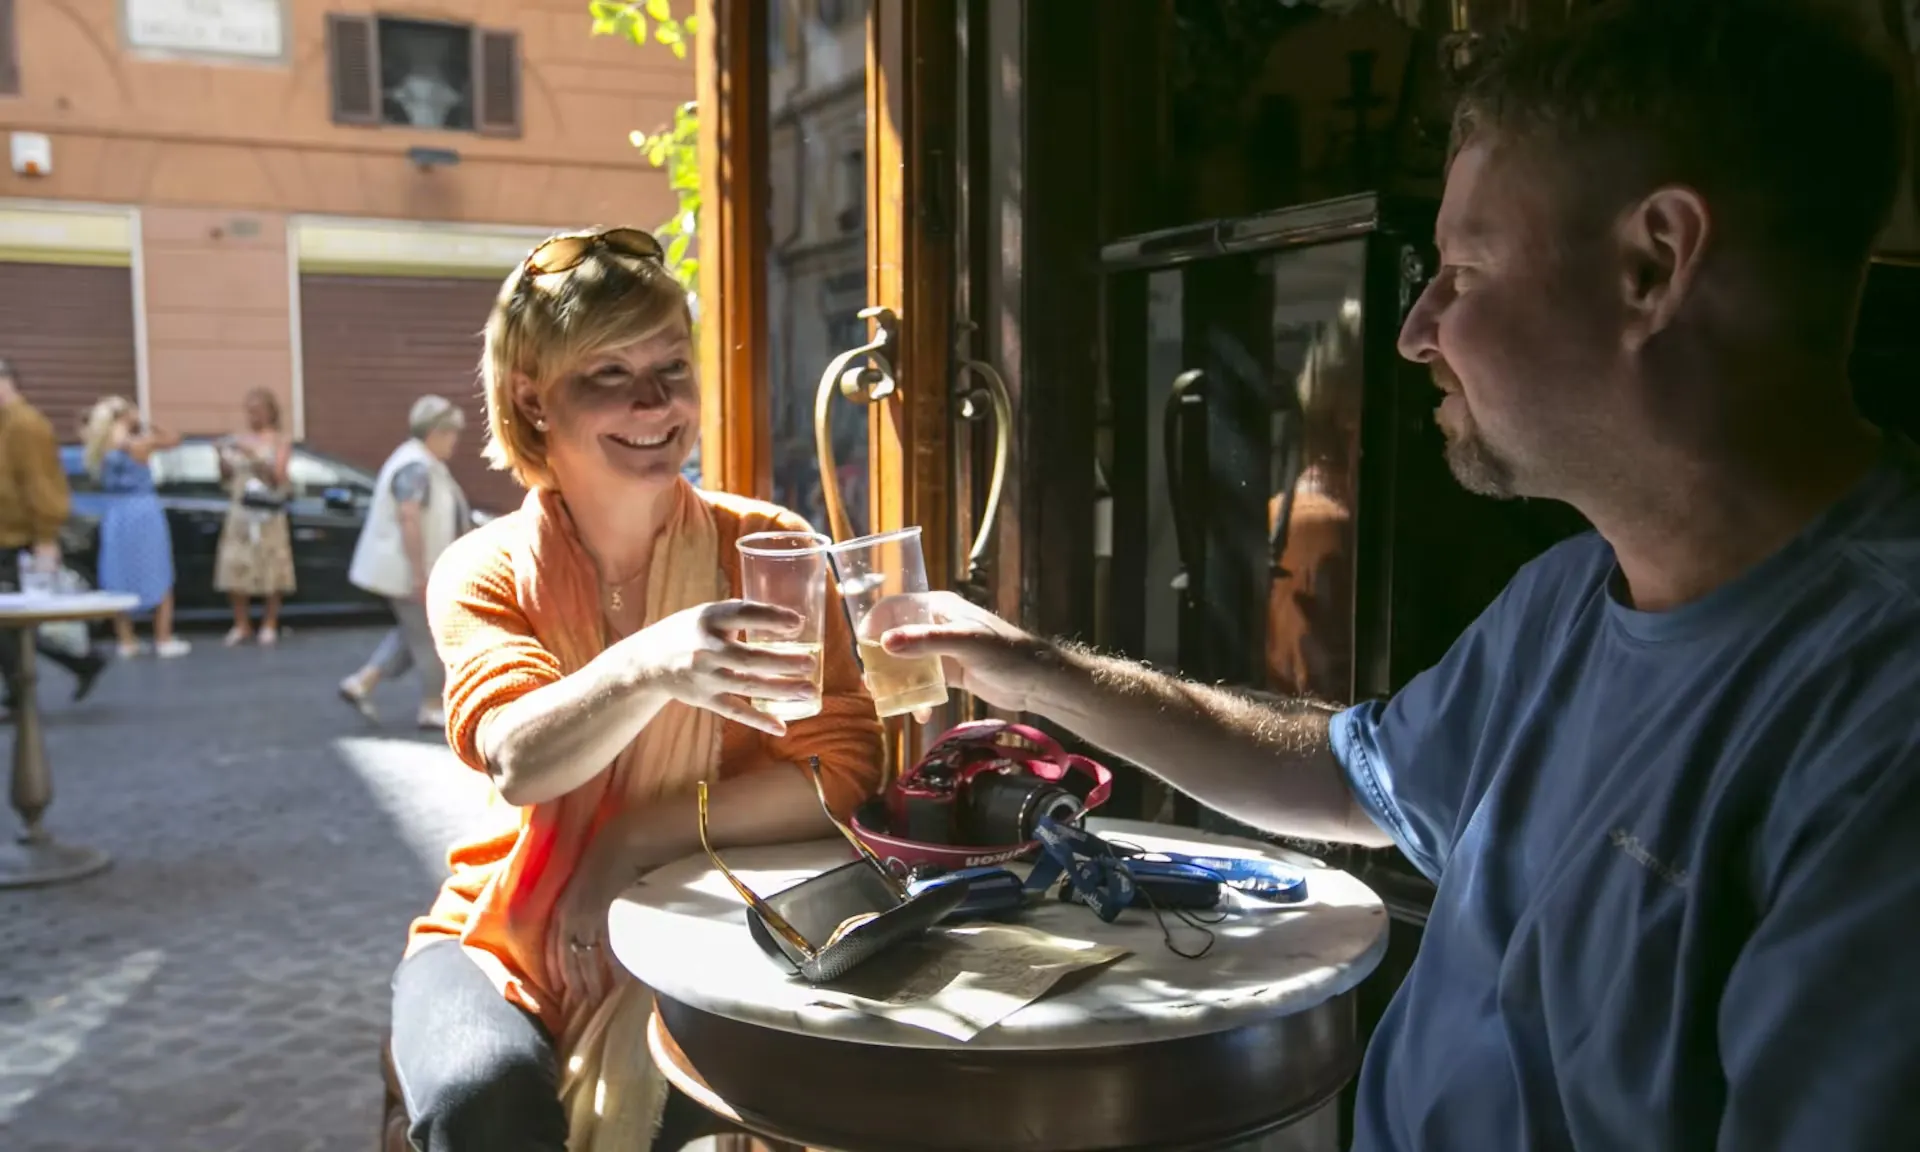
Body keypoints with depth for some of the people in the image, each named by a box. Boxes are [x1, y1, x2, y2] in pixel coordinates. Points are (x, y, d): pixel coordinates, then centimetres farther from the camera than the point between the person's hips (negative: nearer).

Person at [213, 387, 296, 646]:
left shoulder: (280, 441, 0)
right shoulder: (239, 439, 9)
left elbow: (277, 476, -9)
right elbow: (228, 476, 11)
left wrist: (253, 455, -19)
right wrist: (223, 457, -8)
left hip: (268, 515, -3)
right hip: (240, 511, 3)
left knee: (270, 570, -3)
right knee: (236, 568, -2)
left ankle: (269, 626, 7)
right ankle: (241, 625, 9)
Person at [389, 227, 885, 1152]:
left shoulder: (765, 548, -5)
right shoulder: (483, 573, -4)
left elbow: (843, 768, -11)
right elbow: (518, 760, -24)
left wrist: (640, 840, -20)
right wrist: (648, 667, -45)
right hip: (503, 943, 0)